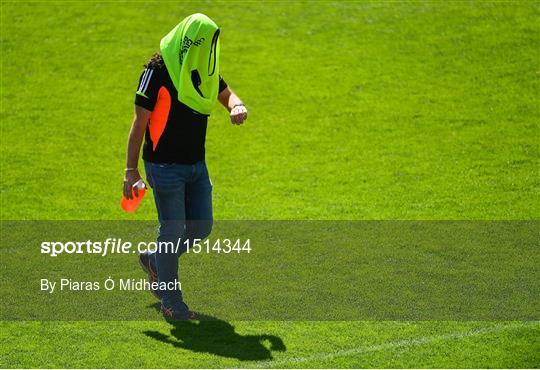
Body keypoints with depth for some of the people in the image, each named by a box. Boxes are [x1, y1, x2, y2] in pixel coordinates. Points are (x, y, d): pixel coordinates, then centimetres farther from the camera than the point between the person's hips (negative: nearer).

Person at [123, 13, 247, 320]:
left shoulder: (203, 69, 7)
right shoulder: (158, 70, -14)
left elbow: (226, 95, 19)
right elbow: (139, 123, -13)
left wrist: (238, 107, -8)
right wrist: (131, 171, -15)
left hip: (196, 165, 7)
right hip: (165, 166, -7)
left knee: (202, 228, 9)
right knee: (173, 231, -3)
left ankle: (154, 261, 34)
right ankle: (171, 302, 11)